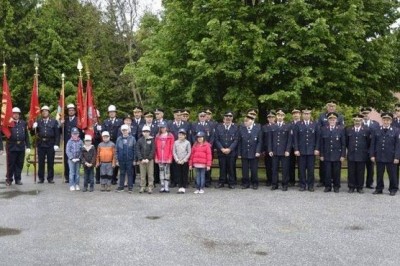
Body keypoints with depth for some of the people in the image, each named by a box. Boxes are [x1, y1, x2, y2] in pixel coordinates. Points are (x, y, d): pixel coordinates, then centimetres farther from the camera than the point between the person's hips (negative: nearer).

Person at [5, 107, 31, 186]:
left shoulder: (23, 123, 10)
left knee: (20, 164, 7)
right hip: (11, 147, -3)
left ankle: (18, 179, 17)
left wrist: (28, 146, 5)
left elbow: (26, 136, 10)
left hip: (21, 147, 3)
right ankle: (9, 179, 13)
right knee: (11, 164, 2)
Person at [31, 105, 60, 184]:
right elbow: (33, 133, 8)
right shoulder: (38, 122, 11)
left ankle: (50, 178, 11)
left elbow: (57, 134, 2)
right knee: (41, 162, 3)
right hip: (41, 144, 1)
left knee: (50, 162, 3)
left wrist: (56, 144, -7)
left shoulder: (54, 122, 7)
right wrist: (33, 128, -13)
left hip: (51, 145, -1)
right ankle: (41, 178, 11)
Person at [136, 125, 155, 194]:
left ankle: (150, 188, 3)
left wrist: (148, 159, -11)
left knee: (150, 175, -2)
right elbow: (137, 150, 3)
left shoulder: (152, 140, 2)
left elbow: (153, 150, -4)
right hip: (142, 160, 2)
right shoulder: (140, 140, 6)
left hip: (150, 160, -2)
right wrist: (141, 159, -8)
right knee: (142, 175, 4)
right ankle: (142, 187, 11)